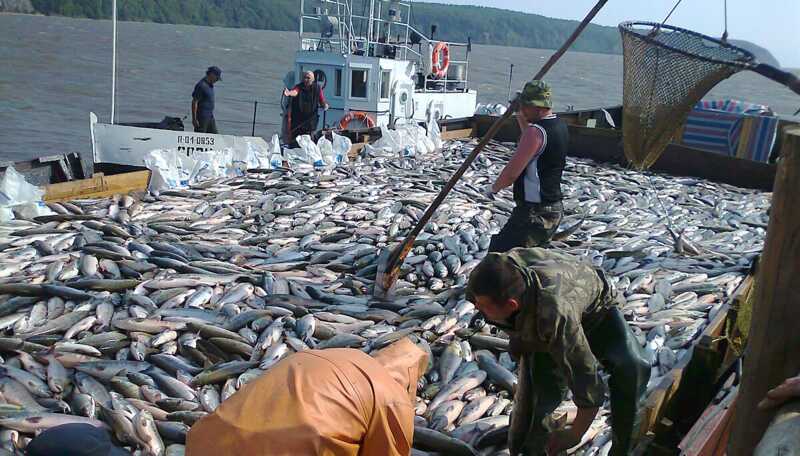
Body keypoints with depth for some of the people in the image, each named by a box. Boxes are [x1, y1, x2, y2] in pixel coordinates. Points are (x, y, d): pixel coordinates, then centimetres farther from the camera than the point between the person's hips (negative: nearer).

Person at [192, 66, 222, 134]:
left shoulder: (210, 85, 11)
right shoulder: (201, 85, -17)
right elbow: (194, 102, -19)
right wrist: (194, 119, -20)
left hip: (210, 117, 9)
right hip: (202, 117, -9)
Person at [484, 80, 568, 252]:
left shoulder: (536, 131, -20)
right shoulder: (560, 125, 9)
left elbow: (512, 173, -22)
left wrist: (493, 187, -4)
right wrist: (522, 119, 25)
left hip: (534, 214, -10)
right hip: (554, 210, 10)